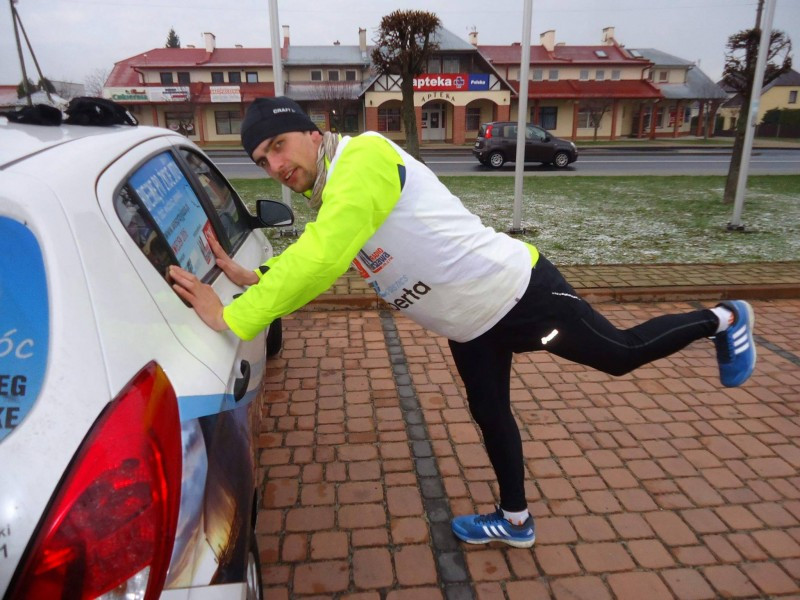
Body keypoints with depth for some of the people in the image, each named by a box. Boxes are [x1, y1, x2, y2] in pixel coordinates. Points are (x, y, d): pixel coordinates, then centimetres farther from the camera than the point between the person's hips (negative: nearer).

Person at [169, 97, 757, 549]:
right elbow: (315, 265, 11)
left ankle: (721, 320, 37)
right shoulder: (327, 199, 5)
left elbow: (321, 259, -36)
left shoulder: (363, 156, -26)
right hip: (469, 324, 9)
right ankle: (516, 520, 44)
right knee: (490, 415, 20)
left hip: (518, 290, -9)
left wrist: (233, 317, -31)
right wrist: (253, 278, -6)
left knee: (621, 354, 8)